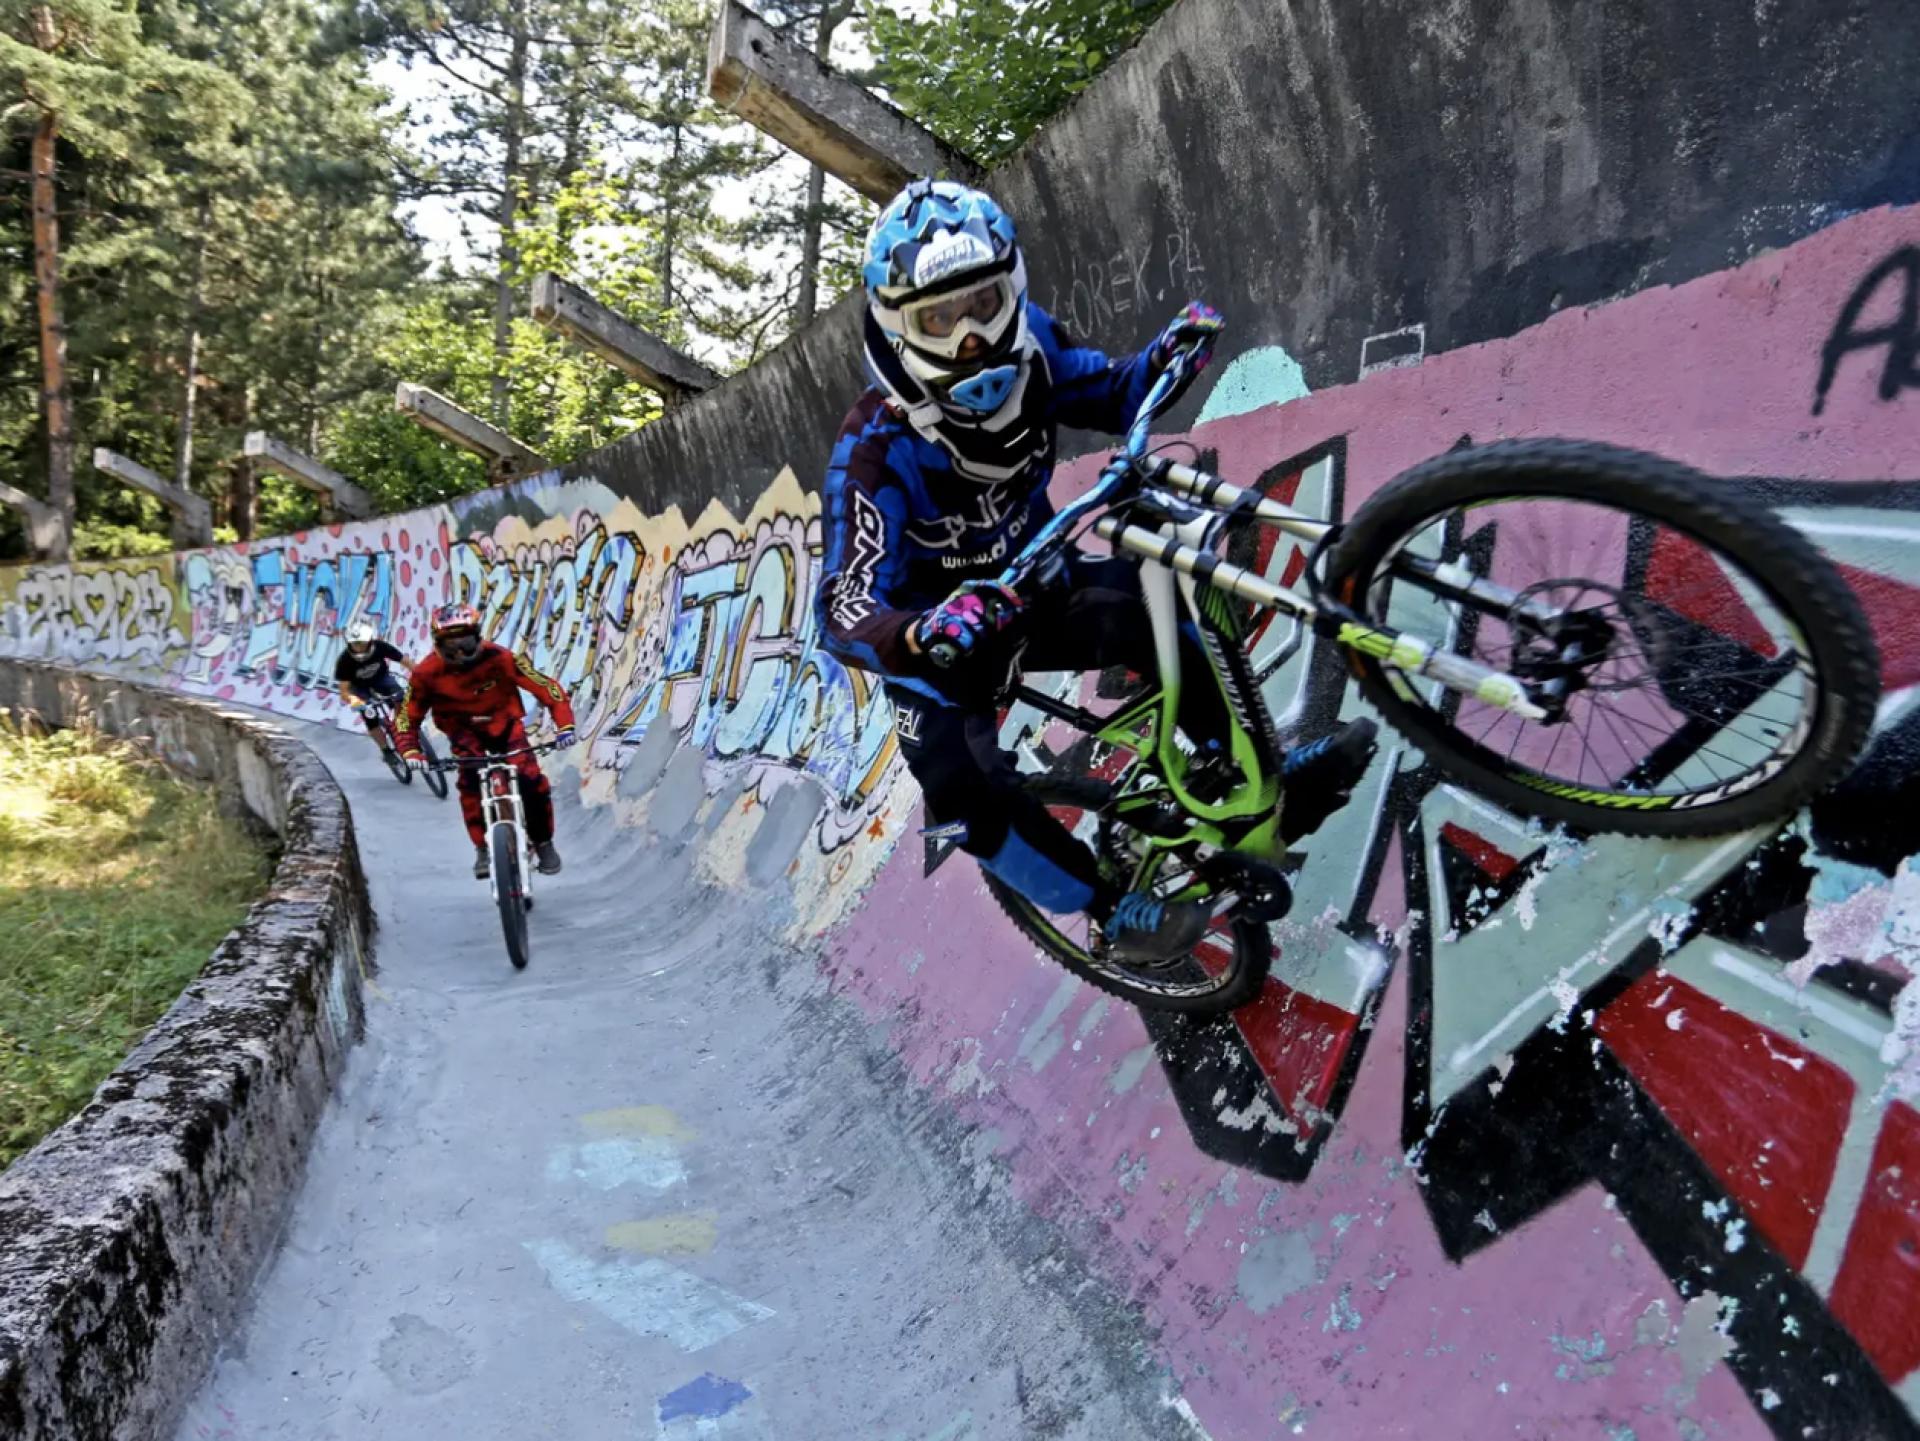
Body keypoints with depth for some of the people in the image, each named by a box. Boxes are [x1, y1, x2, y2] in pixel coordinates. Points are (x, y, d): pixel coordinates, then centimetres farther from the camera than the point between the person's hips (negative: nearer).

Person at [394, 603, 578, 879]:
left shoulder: (499, 658, -29)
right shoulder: (427, 673, -23)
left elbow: (546, 687, -29)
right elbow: (408, 717, -13)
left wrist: (565, 725, -40)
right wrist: (410, 751, -31)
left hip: (504, 722, -1)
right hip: (464, 730, 1)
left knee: (532, 781, -19)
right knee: (470, 781, -27)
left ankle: (543, 843, 4)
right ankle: (482, 849, -12)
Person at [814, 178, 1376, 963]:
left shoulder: (1026, 351, -18)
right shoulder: (877, 451, -32)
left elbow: (1112, 394, 0)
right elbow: (843, 609, -39)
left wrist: (1168, 352, -22)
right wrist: (921, 635, -61)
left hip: (1033, 586, 4)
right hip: (935, 641, -4)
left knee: (1151, 609, -22)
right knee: (965, 794, -23)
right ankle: (1114, 911, -2)